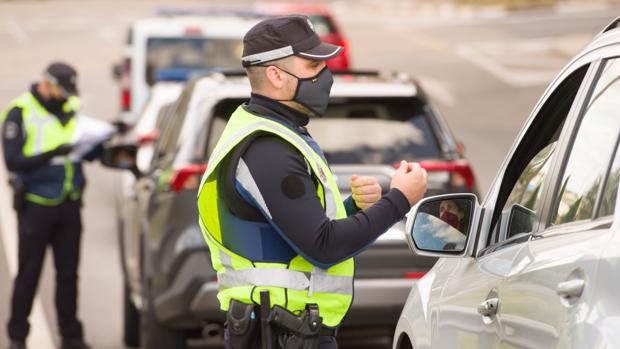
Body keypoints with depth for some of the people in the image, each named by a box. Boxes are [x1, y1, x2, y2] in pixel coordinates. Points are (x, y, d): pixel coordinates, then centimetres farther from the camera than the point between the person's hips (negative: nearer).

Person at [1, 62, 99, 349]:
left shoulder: (73, 108, 8)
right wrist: (50, 154, -28)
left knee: (68, 273, 8)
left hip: (69, 204, 4)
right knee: (28, 273, 2)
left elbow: (89, 154, 11)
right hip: (36, 204, -4)